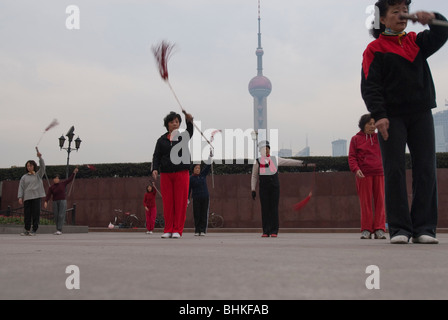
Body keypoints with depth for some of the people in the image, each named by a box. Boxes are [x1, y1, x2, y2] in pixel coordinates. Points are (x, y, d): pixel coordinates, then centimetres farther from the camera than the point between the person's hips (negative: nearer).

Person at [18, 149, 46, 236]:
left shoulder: (38, 175, 12)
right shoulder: (24, 177, 13)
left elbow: (42, 167, -2)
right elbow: (21, 187, 8)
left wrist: (40, 157, -15)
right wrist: (20, 197, -4)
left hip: (36, 197, -1)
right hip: (27, 197, 1)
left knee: (36, 213, -5)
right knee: (27, 214, -1)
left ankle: (34, 230, -1)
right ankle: (27, 230, 6)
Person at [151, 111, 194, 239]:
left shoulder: (183, 136, 8)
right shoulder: (162, 140, 11)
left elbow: (190, 131, -14)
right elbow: (156, 156, 6)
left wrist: (189, 120, -35)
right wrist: (154, 169, -12)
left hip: (181, 173, -1)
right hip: (166, 174, 1)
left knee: (180, 202, -3)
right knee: (167, 203, 1)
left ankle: (177, 230, 3)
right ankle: (168, 230, 8)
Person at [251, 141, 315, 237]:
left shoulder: (276, 159, 8)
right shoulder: (257, 162, 3)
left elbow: (289, 161, 10)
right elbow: (254, 177, 8)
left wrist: (303, 163, 5)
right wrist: (253, 190, 2)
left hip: (275, 187, 1)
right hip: (263, 188, -1)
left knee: (274, 208, -2)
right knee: (265, 209, -2)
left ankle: (274, 231, 2)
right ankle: (266, 232, 3)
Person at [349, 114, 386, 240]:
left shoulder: (378, 137, 16)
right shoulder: (356, 139, 7)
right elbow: (351, 157, 3)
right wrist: (356, 169, -13)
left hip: (379, 173, 2)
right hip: (363, 175, -2)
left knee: (380, 201, 0)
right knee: (365, 202, 0)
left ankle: (379, 229, 3)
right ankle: (366, 229, 5)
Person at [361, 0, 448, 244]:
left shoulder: (416, 41, 17)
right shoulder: (375, 49, 2)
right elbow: (369, 86, -6)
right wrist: (378, 115, -18)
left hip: (421, 114, 4)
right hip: (391, 117, -4)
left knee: (426, 170, -1)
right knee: (394, 170, -6)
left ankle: (424, 228, 3)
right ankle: (399, 229, -3)